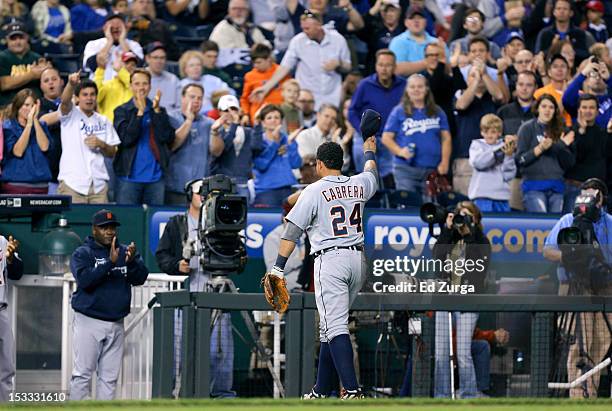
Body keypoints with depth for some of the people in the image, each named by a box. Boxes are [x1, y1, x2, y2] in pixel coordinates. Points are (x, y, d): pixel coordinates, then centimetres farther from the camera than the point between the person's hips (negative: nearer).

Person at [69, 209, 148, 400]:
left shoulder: (125, 252, 11)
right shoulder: (82, 254, 0)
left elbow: (140, 278, -2)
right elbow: (84, 279, -17)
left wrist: (131, 261, -22)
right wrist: (110, 263, -25)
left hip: (116, 325, 4)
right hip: (88, 322, -4)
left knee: (110, 376, 6)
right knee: (82, 373, -8)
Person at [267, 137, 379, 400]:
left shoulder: (314, 191, -5)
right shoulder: (359, 185, 10)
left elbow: (292, 231, -8)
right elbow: (371, 173, 36)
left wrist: (278, 267, -8)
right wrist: (369, 151, 57)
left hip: (330, 260, -6)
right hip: (358, 260, 6)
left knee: (335, 327, -11)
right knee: (329, 327, 15)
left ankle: (352, 390, -25)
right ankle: (322, 391, 18)